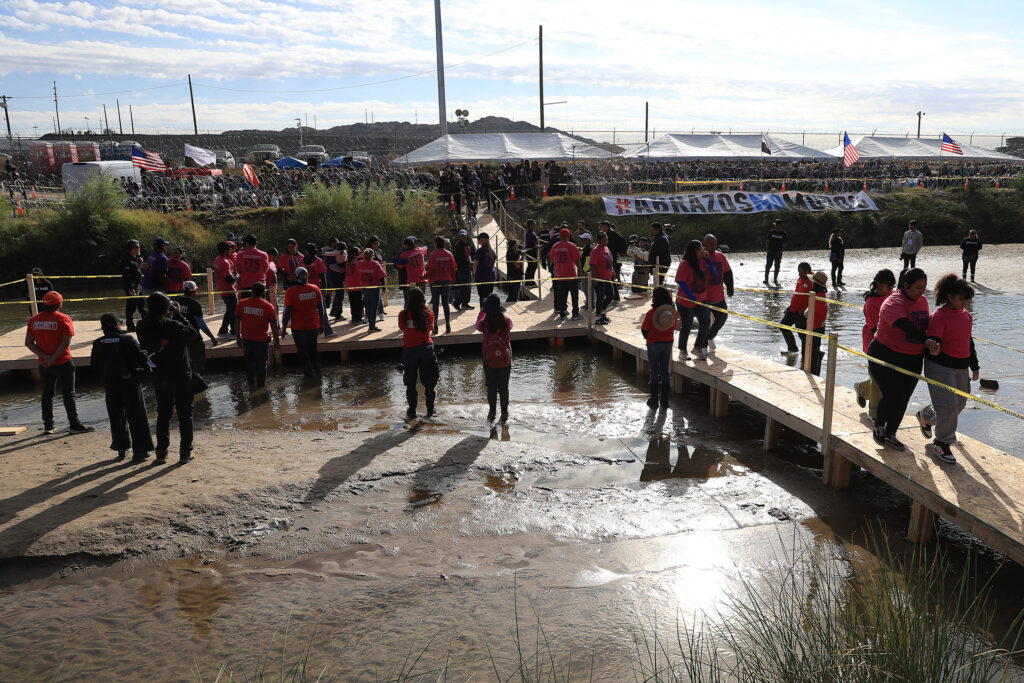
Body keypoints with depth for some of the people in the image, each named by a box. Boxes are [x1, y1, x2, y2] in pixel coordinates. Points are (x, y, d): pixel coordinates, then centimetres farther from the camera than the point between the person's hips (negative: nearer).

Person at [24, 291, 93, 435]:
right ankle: (75, 425, 5)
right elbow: (66, 343, -20)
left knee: (47, 394, 15)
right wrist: (53, 358, -14)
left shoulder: (33, 320, 4)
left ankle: (48, 426, 19)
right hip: (63, 363, -5)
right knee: (68, 395, 1)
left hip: (43, 364, 5)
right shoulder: (63, 319, -11)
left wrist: (45, 356, -8)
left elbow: (28, 343, -1)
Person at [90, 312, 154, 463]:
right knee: (136, 417, 4)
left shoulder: (98, 344, 3)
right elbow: (142, 357, -12)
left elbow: (94, 367, 7)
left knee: (116, 417, 16)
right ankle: (139, 451, 5)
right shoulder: (127, 340, -10)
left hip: (110, 386, 4)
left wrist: (105, 379, 19)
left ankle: (121, 449, 23)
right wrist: (144, 371, 5)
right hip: (130, 383, -4)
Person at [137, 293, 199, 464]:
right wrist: (178, 315, -5)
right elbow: (193, 333, -9)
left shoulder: (143, 327, -6)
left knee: (163, 414, 16)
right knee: (185, 414, 7)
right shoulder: (173, 326, -21)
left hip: (159, 377, 4)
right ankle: (185, 452, 11)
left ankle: (161, 452, 16)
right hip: (181, 376, -4)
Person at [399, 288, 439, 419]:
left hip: (409, 350, -1)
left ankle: (412, 411, 15)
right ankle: (430, 410, 19)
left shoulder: (403, 315, -12)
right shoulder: (428, 314, -8)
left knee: (410, 382, 11)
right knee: (428, 380, 14)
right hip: (426, 348, 1)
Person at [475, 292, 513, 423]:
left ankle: (492, 412, 21)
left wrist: (482, 311, 16)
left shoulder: (485, 323, -16)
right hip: (505, 358, 1)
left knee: (491, 386, 14)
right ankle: (504, 413, 19)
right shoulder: (507, 321, -13)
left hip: (489, 359, -1)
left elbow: (477, 326, 9)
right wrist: (499, 312, 19)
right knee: (504, 386, 13)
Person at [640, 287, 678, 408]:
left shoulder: (651, 313, -20)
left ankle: (654, 399, 9)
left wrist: (647, 337, 7)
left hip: (653, 344, -4)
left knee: (654, 371, 6)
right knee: (665, 370, 13)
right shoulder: (673, 312, -6)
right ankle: (665, 399, 19)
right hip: (668, 343, 4)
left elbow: (644, 330, -12)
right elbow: (673, 327, 5)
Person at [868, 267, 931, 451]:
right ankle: (878, 427, 16)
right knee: (892, 396, -12)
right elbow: (907, 327, -36)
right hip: (885, 357, -7)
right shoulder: (892, 303, -19)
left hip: (912, 360, 7)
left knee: (903, 399, 6)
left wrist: (926, 350, 18)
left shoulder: (922, 301, 6)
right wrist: (925, 341, -48)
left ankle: (890, 434, 23)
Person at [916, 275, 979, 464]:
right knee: (947, 406, -10)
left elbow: (969, 341, 20)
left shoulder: (965, 314, 11)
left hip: (960, 367, 8)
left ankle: (925, 416, 40)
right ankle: (942, 444, 4)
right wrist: (934, 348, -44)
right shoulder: (939, 316, -14)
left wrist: (974, 366, 24)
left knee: (959, 404, 16)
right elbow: (933, 339, -20)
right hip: (940, 366, -8)